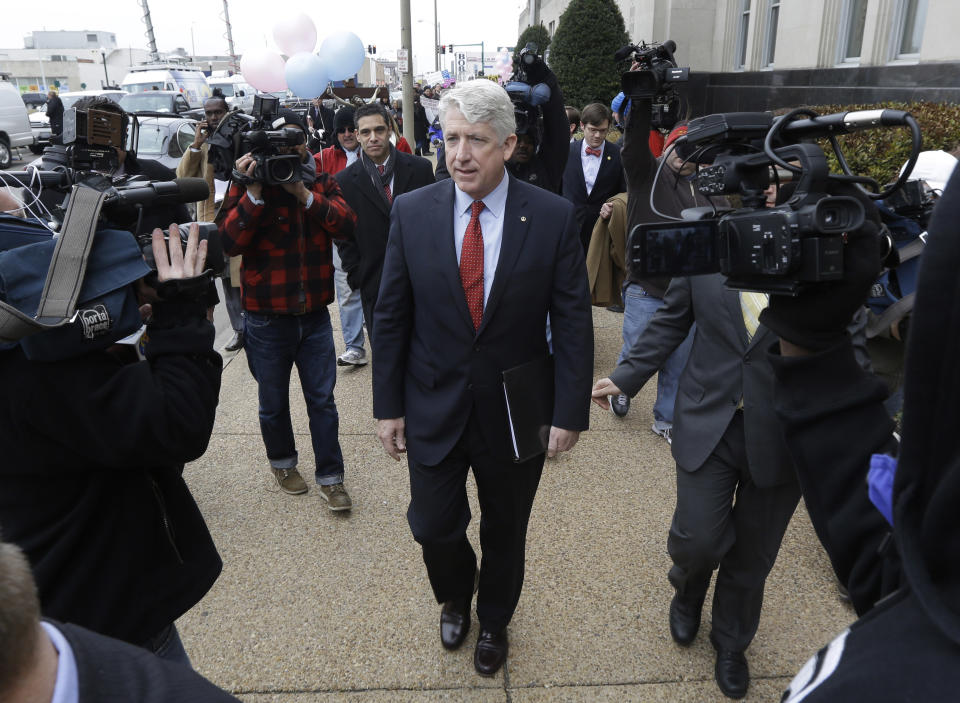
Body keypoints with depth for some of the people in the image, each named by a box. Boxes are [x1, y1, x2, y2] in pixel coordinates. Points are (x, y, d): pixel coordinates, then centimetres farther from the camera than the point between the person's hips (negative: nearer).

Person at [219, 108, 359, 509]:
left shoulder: (321, 183, 4)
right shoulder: (247, 187, -4)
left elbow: (347, 226, -13)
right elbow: (229, 242, -18)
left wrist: (304, 194, -22)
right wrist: (254, 192, -24)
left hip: (315, 313, 2)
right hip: (267, 317, -1)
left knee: (322, 400, 8)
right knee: (273, 402, 15)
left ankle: (330, 477, 20)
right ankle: (282, 463, 38)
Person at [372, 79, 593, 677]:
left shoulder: (553, 217, -11)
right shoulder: (412, 212, -7)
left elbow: (574, 323, -8)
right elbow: (391, 317, -2)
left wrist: (571, 413, -10)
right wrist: (389, 405, -1)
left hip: (516, 413, 0)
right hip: (434, 408, 1)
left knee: (506, 533, 18)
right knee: (433, 527, 13)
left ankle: (494, 621, 49)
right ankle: (456, 598, 49)